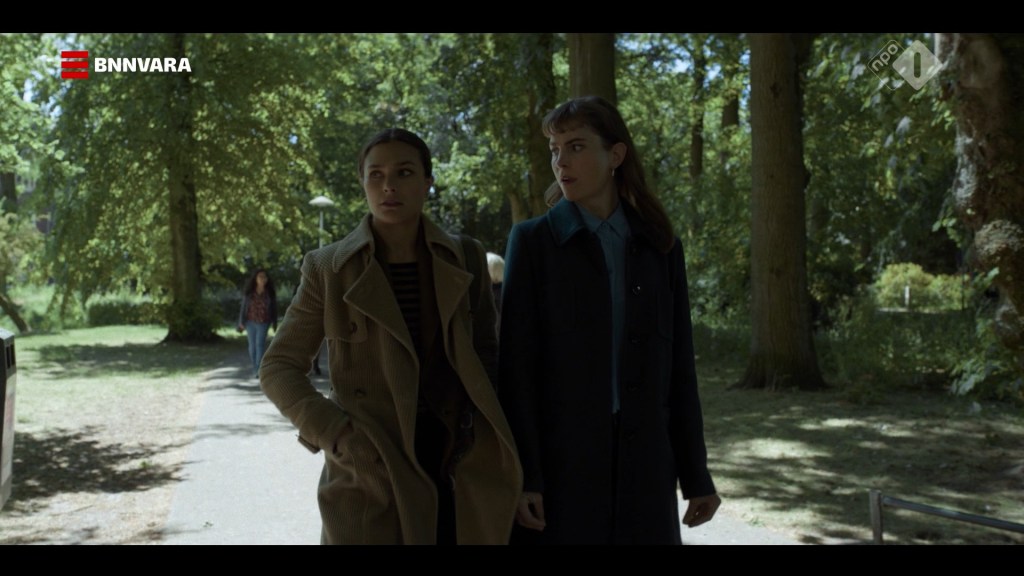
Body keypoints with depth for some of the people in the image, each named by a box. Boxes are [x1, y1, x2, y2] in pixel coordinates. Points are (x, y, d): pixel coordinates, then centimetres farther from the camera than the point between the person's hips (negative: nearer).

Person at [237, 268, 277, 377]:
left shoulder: (270, 292, -4)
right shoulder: (248, 291, -3)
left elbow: (274, 309, 2)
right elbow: (243, 307, 2)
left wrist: (275, 324, 4)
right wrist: (241, 322, 0)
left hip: (263, 322, -2)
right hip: (250, 321, 2)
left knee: (260, 343, -13)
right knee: (252, 345, 8)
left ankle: (259, 369, -11)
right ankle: (255, 368, 21)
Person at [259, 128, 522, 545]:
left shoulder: (465, 258, 3)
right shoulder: (327, 268, -3)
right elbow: (279, 369, 0)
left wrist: (481, 439, -1)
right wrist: (335, 434, -14)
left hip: (456, 467, 2)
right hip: (369, 470, -2)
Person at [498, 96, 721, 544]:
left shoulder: (659, 246, 7)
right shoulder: (533, 241, -1)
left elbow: (677, 367, 8)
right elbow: (516, 367, -6)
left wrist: (696, 474, 7)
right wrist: (522, 475, -12)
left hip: (643, 463, 3)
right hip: (559, 460, -2)